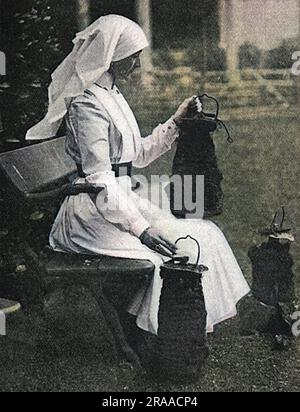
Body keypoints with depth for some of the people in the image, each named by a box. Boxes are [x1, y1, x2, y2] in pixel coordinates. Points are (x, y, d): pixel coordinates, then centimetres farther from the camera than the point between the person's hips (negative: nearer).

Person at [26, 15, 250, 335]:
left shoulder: (111, 95, 16)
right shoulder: (88, 103, -16)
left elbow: (137, 155, 22)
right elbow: (100, 179, -21)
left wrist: (175, 122, 15)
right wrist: (141, 228, -23)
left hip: (121, 198, 10)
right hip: (94, 210, -10)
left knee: (205, 234, 0)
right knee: (177, 248, -20)